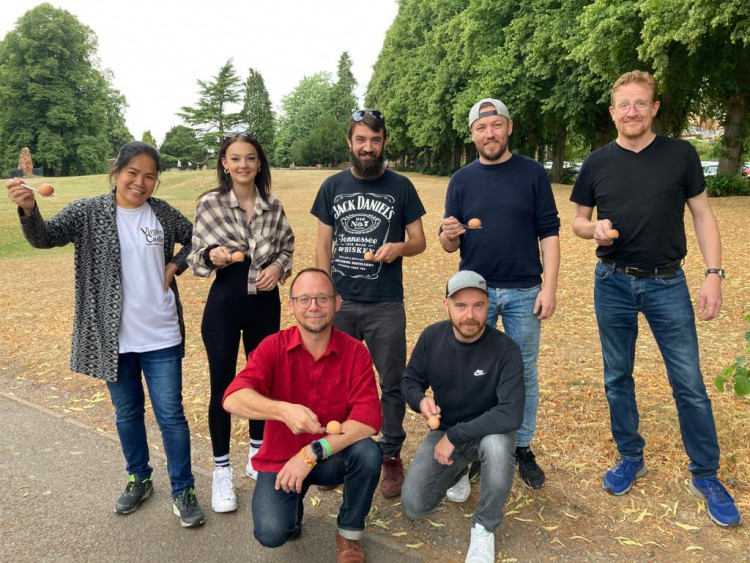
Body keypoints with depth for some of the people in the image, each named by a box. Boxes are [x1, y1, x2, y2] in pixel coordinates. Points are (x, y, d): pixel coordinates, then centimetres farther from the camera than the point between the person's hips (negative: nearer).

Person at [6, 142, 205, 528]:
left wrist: (176, 265, -1)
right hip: (114, 337, 0)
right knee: (127, 412, 17)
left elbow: (195, 239, 16)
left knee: (170, 414, 4)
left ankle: (183, 489, 21)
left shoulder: (163, 213, 0)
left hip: (161, 337, 0)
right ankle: (139, 479, 38)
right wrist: (28, 210, -41)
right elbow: (45, 236, -20)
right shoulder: (88, 212, -5)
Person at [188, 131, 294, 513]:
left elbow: (287, 248, 11)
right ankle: (221, 472, 20)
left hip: (265, 301, 3)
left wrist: (278, 266, -9)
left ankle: (257, 457, 34)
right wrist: (212, 255, -25)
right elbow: (196, 259, -4)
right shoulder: (209, 204, -7)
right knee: (223, 387, 4)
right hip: (225, 302, -3)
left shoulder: (273, 206, 1)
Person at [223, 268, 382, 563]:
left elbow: (368, 419, -23)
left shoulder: (355, 352, -14)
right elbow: (233, 398, -27)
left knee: (368, 453, -30)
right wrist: (283, 410, -45)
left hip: (333, 457, 1)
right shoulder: (273, 347, -13)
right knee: (271, 533, -23)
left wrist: (312, 453, -30)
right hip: (280, 458, 0)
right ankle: (293, 508, 16)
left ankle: (349, 533, -1)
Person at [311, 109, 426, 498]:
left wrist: (399, 247, -17)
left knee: (392, 383, 6)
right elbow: (323, 244, 8)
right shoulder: (333, 186, 7)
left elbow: (419, 240, 6)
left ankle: (391, 456, 23)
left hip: (386, 305, -1)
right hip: (340, 302, 2)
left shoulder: (400, 187, 3)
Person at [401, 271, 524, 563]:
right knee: (413, 506, -9)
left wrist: (455, 436, -27)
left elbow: (511, 415, -30)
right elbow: (410, 380, 2)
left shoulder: (506, 350, -24)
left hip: (488, 431, -3)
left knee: (498, 445, -39)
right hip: (445, 431, 3)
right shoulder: (432, 337, -12)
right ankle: (459, 469, 24)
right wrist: (420, 400, -22)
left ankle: (484, 527, -11)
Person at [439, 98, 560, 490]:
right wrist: (449, 235, -18)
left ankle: (523, 448, 24)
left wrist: (549, 288, -10)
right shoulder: (461, 180, 5)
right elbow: (450, 246, 5)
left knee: (525, 374, 8)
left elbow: (549, 233, -2)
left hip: (524, 292, -1)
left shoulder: (532, 173, 1)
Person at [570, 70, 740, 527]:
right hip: (612, 284, 2)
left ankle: (706, 476, 19)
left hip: (667, 284, -1)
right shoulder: (597, 163, 3)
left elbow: (702, 215, 2)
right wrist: (594, 228, -15)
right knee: (618, 379, 11)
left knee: (690, 384, 2)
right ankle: (631, 459, 29)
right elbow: (577, 220, 9)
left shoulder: (680, 154, 0)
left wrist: (714, 273, -7)